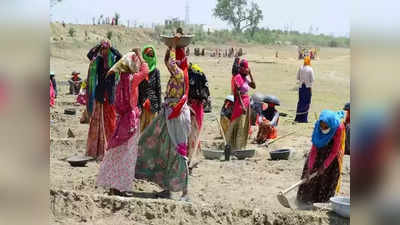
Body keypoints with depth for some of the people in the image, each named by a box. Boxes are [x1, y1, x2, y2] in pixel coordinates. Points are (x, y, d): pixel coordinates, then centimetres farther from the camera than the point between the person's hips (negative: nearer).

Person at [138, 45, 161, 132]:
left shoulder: (156, 71, 6)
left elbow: (158, 89, 8)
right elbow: (137, 88, -3)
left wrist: (159, 105, 4)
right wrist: (138, 104, -10)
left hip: (153, 102, 2)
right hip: (142, 101, -2)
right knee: (142, 125, -1)